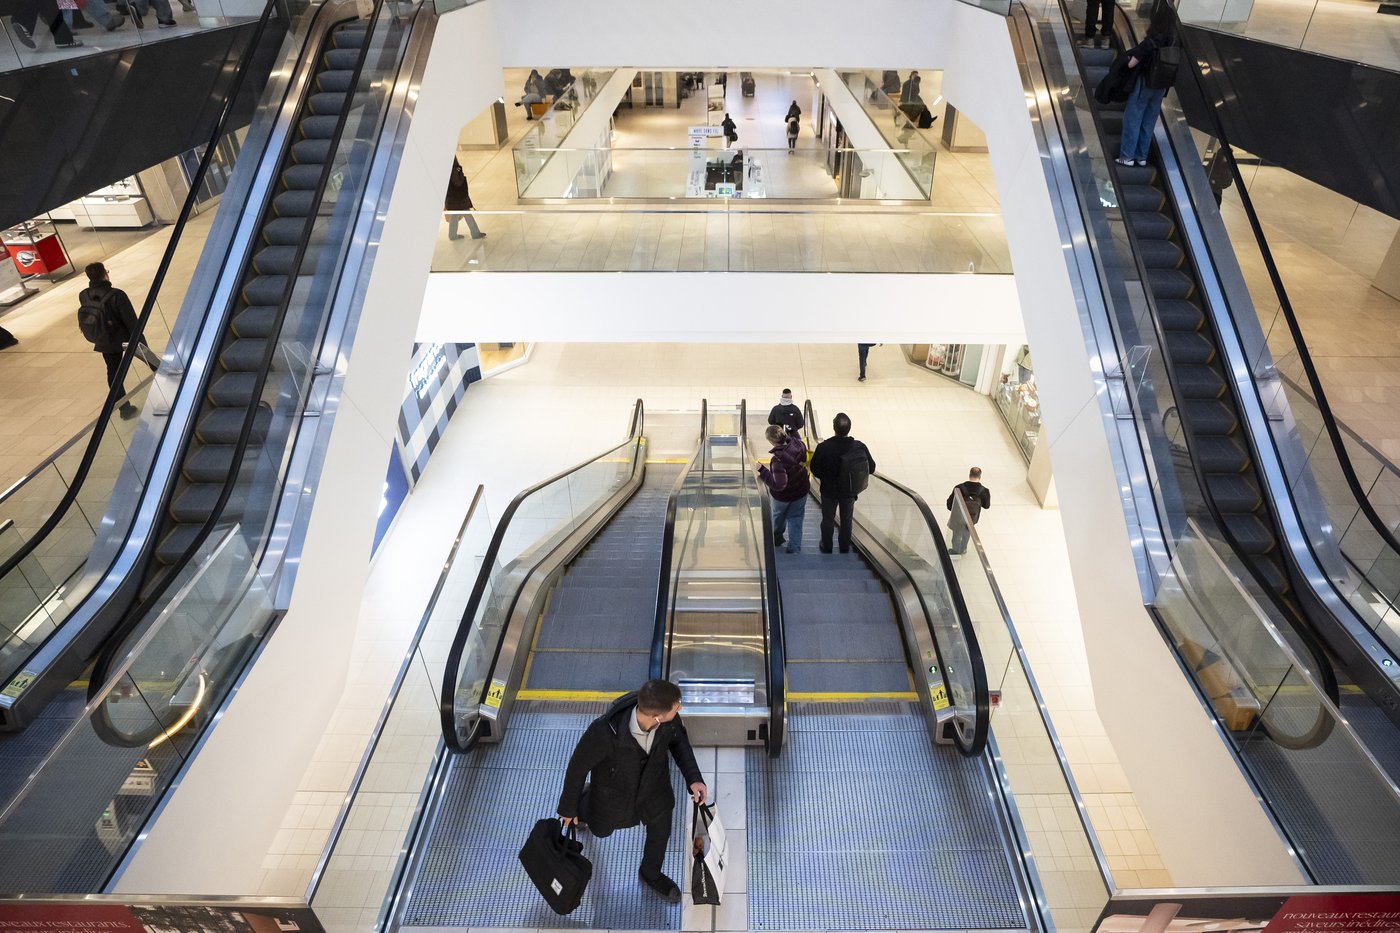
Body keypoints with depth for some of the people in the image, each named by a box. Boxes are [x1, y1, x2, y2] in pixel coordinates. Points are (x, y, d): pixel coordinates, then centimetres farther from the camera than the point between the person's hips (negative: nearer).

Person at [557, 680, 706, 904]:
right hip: (614, 792, -3)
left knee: (661, 832, 24)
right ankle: (585, 800, 62)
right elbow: (578, 765, -24)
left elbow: (678, 739, -8)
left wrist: (693, 778, -18)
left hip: (654, 787, 3)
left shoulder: (670, 718, -34)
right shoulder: (604, 732, -45)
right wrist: (568, 807, -8)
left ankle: (651, 874, 57)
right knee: (601, 830, 28)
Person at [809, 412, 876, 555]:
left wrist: (826, 478, 4)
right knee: (847, 520, 22)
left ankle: (827, 548, 37)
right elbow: (871, 468, -9)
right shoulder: (859, 447, -21)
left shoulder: (823, 447, -27)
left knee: (828, 520, 20)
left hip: (829, 490, -1)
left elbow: (815, 469, -16)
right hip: (850, 490, 1)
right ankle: (845, 549, 37)